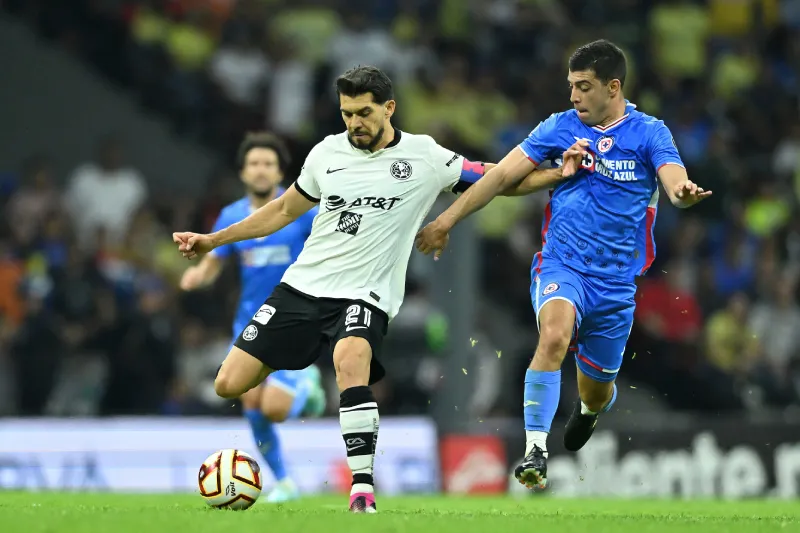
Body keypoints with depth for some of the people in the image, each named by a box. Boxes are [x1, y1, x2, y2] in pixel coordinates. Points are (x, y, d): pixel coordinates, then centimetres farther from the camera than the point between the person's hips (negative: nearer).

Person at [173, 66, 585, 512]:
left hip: (365, 296, -4)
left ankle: (363, 487, -35)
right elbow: (285, 210, 21)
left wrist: (558, 174, -7)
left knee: (351, 358, -38)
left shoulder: (425, 157, -2)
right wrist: (213, 240, 21)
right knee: (229, 385, -7)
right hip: (303, 286, 4)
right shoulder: (327, 153, 7)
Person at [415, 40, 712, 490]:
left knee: (597, 390, 12)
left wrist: (684, 193, -43)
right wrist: (448, 219, -1)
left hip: (616, 280, 1)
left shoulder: (649, 133, -2)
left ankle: (590, 407, 52)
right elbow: (504, 175, 3)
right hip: (561, 264, -1)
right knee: (554, 336, -33)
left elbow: (674, 180, -18)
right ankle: (535, 451, -31)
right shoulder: (561, 126, 2)